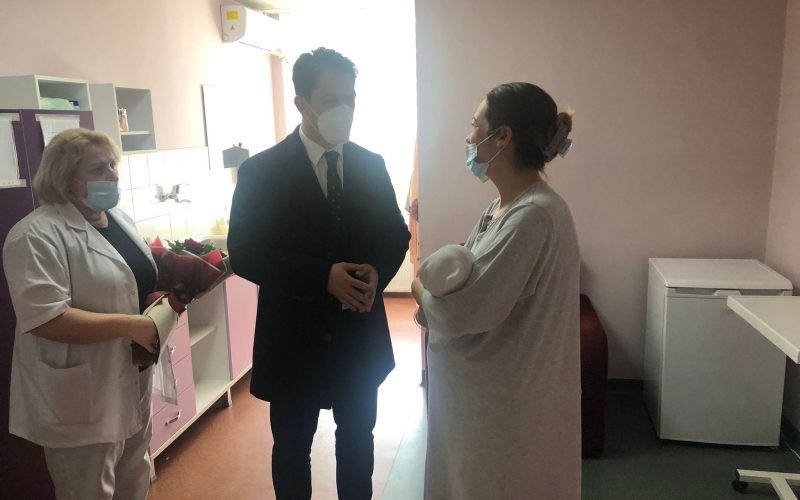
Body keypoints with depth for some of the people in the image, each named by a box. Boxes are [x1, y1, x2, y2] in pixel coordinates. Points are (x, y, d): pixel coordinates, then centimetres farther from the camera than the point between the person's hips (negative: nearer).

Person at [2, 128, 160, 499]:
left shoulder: (118, 219, 8)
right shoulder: (37, 235, -19)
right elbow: (45, 319, -28)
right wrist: (129, 325, -27)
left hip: (132, 380, 8)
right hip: (82, 398, -8)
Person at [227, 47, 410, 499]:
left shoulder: (372, 165, 1)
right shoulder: (261, 171, -11)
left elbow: (396, 234, 7)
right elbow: (244, 255, -14)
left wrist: (376, 271, -16)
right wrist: (323, 277, -26)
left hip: (362, 335, 3)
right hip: (294, 339, -3)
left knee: (357, 440, 22)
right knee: (292, 449, 17)